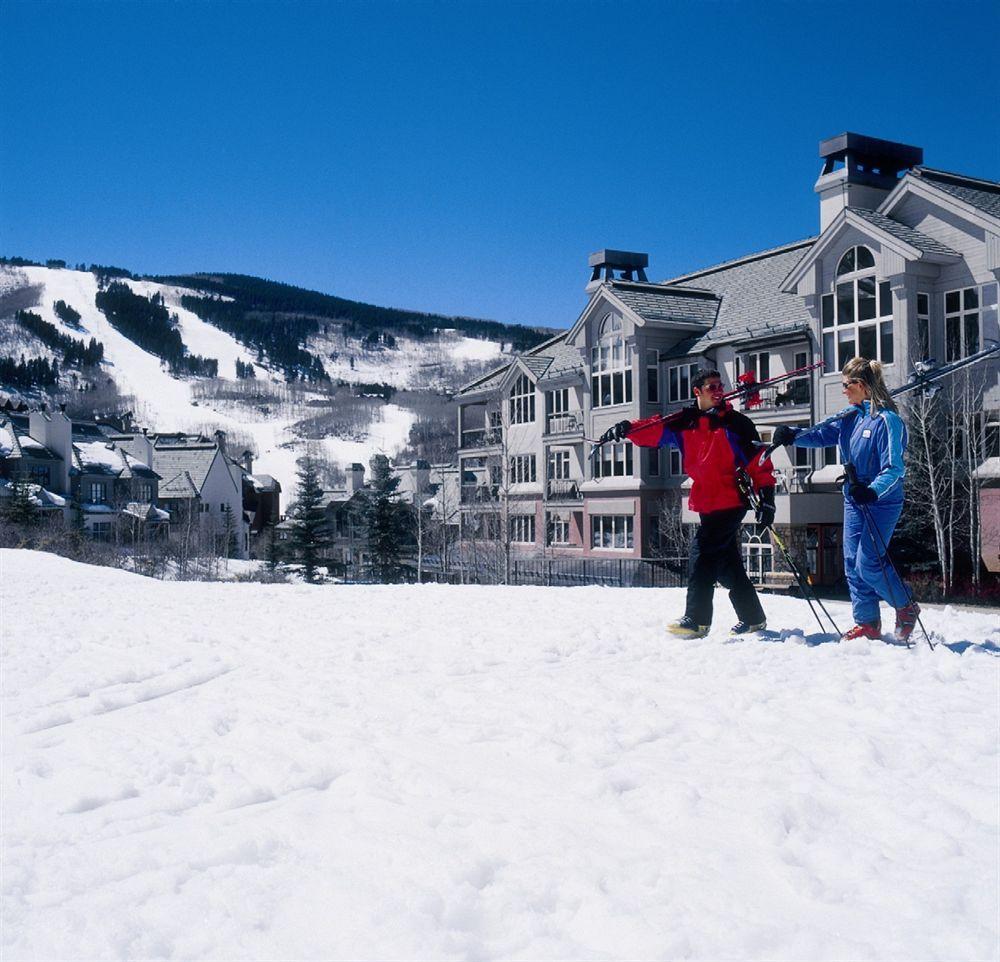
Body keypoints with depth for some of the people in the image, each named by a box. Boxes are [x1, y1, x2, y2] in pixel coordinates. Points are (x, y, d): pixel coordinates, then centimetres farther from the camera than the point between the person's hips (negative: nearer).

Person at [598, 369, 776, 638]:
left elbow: (758, 461, -7)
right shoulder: (685, 423, 8)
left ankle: (696, 620, -5)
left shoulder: (736, 423, -5)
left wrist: (766, 496, -14)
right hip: (707, 504, 6)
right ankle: (753, 618, 25)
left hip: (731, 502, -6)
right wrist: (627, 429, -23)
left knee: (702, 556, -11)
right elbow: (655, 429, -4)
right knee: (727, 563, 13)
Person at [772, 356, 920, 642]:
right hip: (854, 500, 8)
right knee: (853, 564, 6)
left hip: (882, 501, -8)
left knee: (868, 564, -9)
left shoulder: (887, 420, -16)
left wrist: (873, 491, -36)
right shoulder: (850, 416, 8)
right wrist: (793, 435, -15)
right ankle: (868, 624, 16)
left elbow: (894, 468, -21)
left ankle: (907, 607, 15)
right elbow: (822, 433, 3)